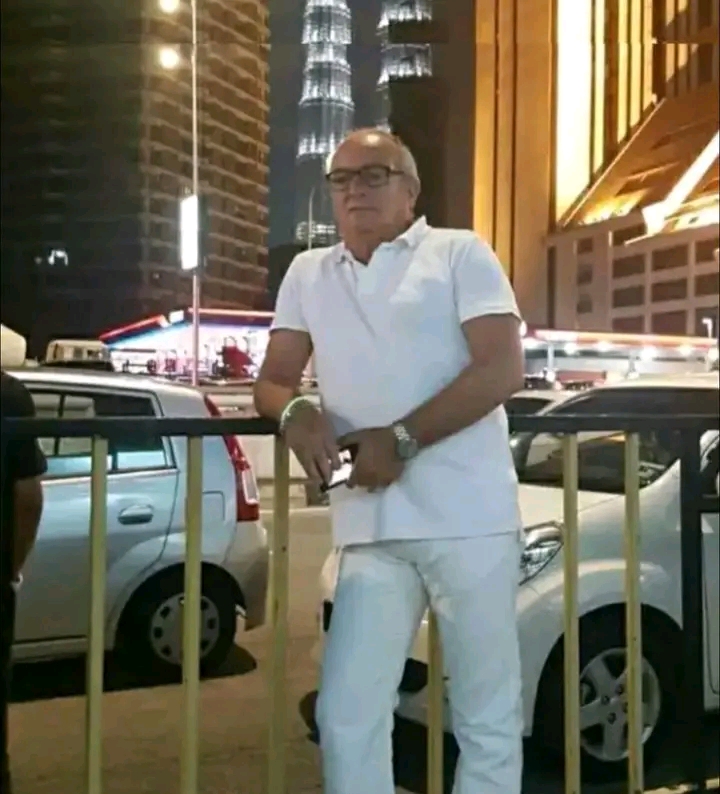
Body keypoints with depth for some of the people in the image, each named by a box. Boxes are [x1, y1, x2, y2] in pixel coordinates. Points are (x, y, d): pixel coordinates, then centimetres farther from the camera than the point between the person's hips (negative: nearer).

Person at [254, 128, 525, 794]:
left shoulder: (460, 254, 4)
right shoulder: (308, 273, 17)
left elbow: (503, 370, -7)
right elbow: (270, 382, 15)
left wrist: (400, 439, -15)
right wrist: (297, 413, -10)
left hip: (467, 516, -3)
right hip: (371, 527, 4)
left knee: (488, 715, 6)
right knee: (347, 715, 1)